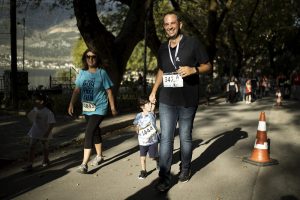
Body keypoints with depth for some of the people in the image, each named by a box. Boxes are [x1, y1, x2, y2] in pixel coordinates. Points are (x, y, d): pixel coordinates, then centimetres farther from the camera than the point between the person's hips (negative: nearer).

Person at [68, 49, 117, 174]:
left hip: (99, 109, -5)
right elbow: (77, 90, 5)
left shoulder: (102, 73, -8)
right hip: (87, 109, 5)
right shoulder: (82, 73, 3)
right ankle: (99, 156, 38)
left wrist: (112, 107, -1)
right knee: (95, 131, 20)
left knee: (89, 133, -15)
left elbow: (109, 91, -4)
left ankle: (84, 164, -13)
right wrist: (71, 104, -4)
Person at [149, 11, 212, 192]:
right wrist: (154, 91, 15)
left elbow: (208, 65, -1)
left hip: (188, 101, -3)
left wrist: (193, 70, -21)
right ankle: (164, 177, 2)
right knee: (166, 138, -1)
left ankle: (185, 169, 30)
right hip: (166, 101, 3)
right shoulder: (162, 49, 10)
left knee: (185, 137, 10)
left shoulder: (193, 43, -4)